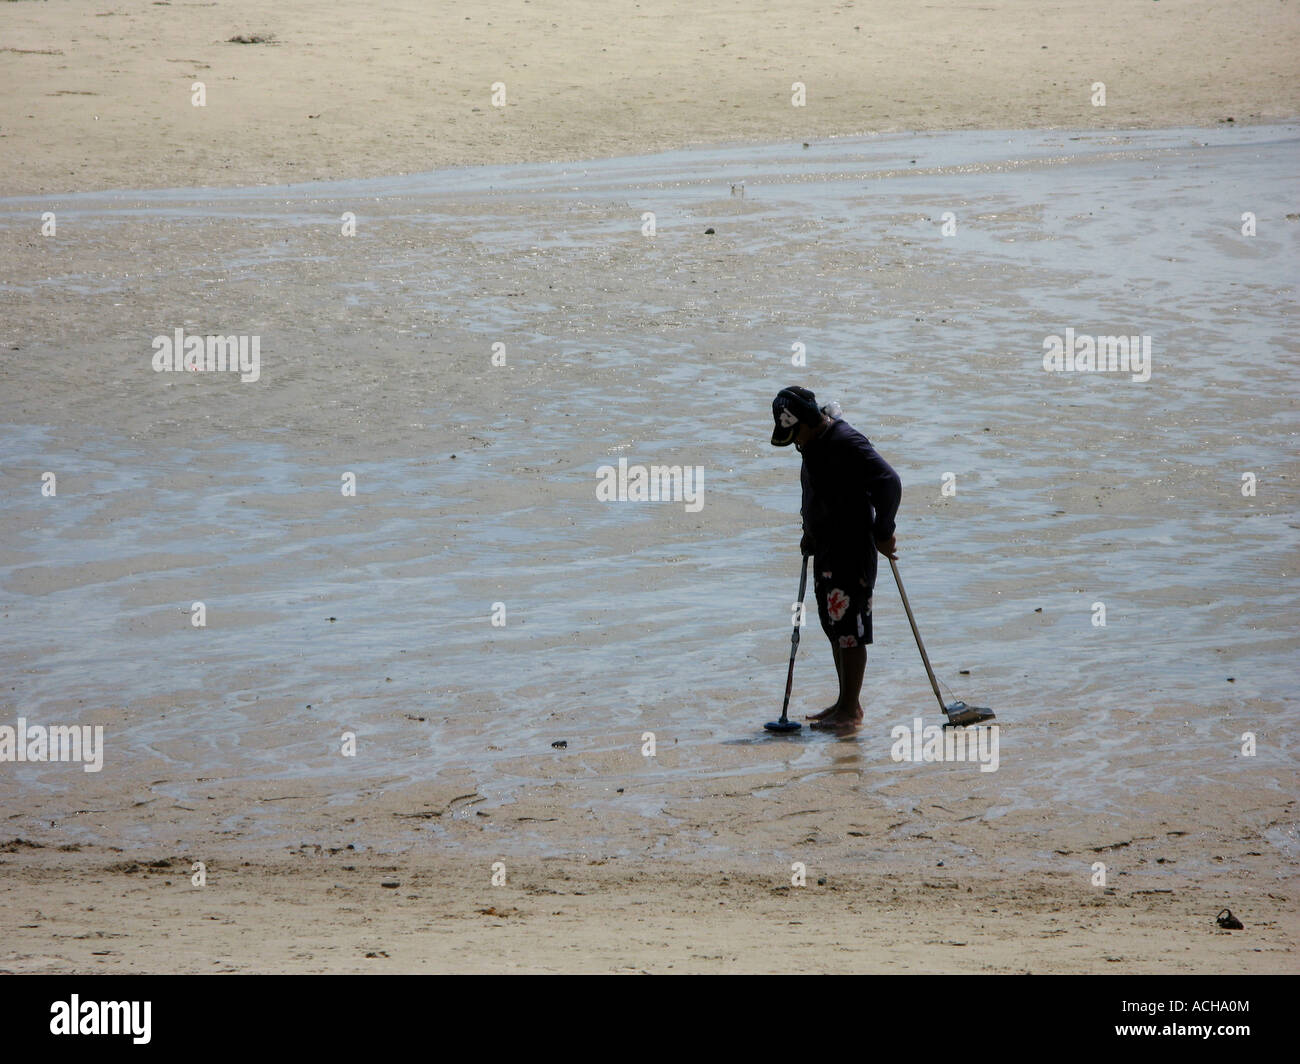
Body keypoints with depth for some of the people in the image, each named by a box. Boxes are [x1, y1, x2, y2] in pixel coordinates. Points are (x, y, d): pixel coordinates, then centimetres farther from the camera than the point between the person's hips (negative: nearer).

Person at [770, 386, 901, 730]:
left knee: (849, 630, -7)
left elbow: (889, 483, -25)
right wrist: (810, 535, 18)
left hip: (851, 553, -10)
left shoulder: (846, 443, -20)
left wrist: (883, 533, -18)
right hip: (826, 550, 10)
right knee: (834, 628, 14)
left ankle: (850, 710, -3)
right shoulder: (815, 444, 11)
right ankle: (846, 702, 22)